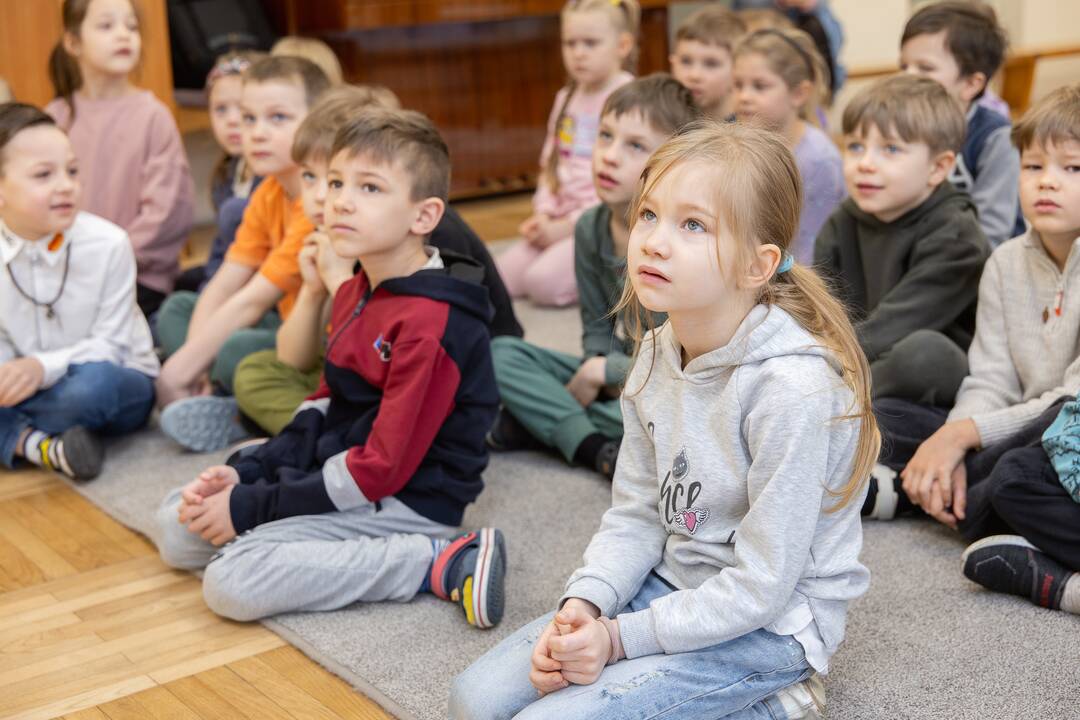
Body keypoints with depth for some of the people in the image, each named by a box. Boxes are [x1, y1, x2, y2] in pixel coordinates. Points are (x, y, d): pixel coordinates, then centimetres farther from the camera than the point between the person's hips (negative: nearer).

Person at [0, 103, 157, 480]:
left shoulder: (108, 244, -16)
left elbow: (111, 345, -15)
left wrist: (43, 367, -31)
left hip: (114, 381, -3)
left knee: (92, 381, -37)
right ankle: (41, 445, -25)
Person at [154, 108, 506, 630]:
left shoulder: (430, 327, -23)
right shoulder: (355, 294, 8)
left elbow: (381, 469, -22)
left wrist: (252, 507, -16)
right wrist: (244, 473, 1)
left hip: (405, 502, -9)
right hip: (336, 469, 9)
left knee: (231, 583, -24)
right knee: (176, 527, 6)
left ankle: (442, 564, -18)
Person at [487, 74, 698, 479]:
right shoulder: (591, 229, -3)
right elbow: (597, 328, 5)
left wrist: (605, 371, -17)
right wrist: (607, 376, -17)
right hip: (626, 377, 6)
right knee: (500, 353, -5)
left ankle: (542, 420, -21)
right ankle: (598, 450, -23)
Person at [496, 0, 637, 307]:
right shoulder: (567, 99, 14)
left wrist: (569, 225, -15)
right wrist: (544, 214, 1)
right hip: (562, 221, 8)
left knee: (543, 281, -26)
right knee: (499, 277, -7)